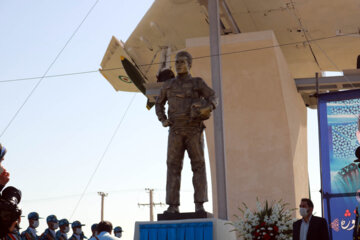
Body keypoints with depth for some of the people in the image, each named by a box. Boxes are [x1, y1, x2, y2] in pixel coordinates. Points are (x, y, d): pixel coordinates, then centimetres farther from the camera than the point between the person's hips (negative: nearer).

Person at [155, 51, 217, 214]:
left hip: (194, 130, -2)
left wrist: (209, 107, -25)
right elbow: (159, 104, 24)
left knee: (198, 166, -7)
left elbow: (213, 98, -1)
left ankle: (199, 206, -6)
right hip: (176, 131, 2)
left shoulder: (198, 83, 6)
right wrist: (163, 120, 4)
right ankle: (173, 206, -5)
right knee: (173, 167, -5)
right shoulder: (169, 85, 13)